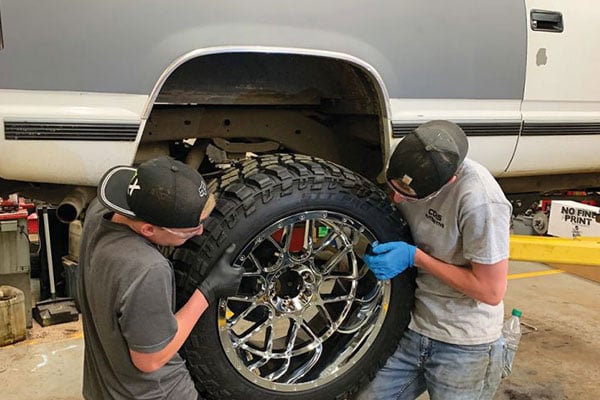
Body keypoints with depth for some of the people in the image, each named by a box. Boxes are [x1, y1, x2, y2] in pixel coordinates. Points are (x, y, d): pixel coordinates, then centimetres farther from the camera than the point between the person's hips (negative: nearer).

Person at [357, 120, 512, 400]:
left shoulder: (479, 199, -27)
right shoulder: (410, 175, -9)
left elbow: (491, 291, -21)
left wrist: (414, 257, -22)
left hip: (464, 346, -5)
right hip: (413, 330, 5)